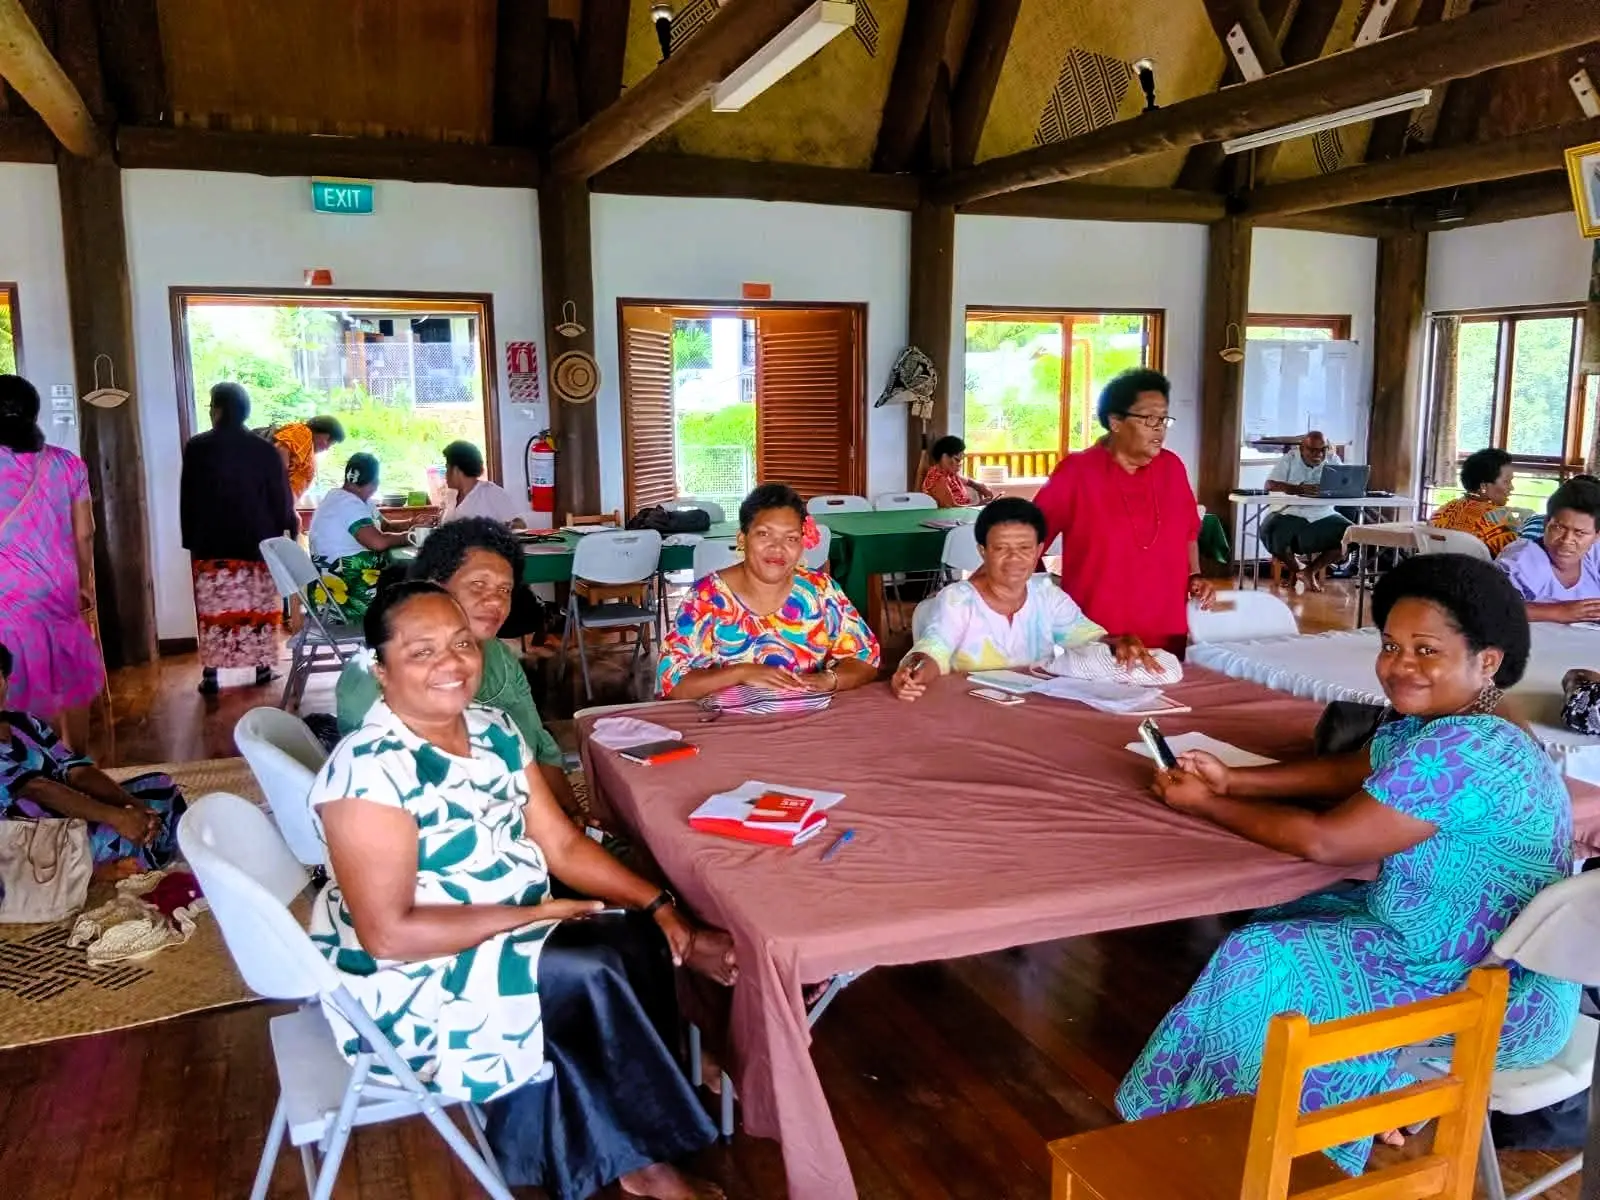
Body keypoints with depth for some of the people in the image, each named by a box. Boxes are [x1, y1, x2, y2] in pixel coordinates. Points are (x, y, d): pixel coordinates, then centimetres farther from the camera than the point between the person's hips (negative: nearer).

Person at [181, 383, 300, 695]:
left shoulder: (197, 447, -4)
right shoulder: (263, 449, -3)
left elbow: (187, 500, 1)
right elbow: (280, 499, 1)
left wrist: (191, 540, 9)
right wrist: (287, 531, 13)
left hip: (211, 545, -1)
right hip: (257, 542, 1)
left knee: (213, 609, 3)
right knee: (259, 606, 7)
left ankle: (211, 673, 3)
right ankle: (262, 666, 11)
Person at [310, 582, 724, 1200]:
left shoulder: (493, 730, 1)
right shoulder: (369, 769, -23)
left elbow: (562, 844, 3)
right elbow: (388, 934, -25)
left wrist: (656, 904, -10)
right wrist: (532, 913, -22)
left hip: (512, 932, 8)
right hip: (413, 977, -7)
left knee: (641, 940, -12)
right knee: (592, 975, -22)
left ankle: (628, 1150, 4)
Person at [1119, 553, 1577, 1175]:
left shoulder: (1459, 750, -31)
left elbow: (1324, 840, -29)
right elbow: (1347, 773, 11)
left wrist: (1205, 805, -15)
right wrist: (1233, 779, -3)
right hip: (1484, 951, 10)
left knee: (1266, 967, -7)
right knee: (1280, 925, 14)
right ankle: (1374, 1104, 26)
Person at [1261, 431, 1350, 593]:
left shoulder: (1333, 460, 4)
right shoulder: (1289, 459, -5)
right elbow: (1270, 485, -18)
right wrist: (1301, 489, -33)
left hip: (1323, 516, 3)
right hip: (1290, 513, -2)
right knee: (1271, 532, -32)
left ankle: (1310, 570, 1)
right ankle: (1296, 569, 1)